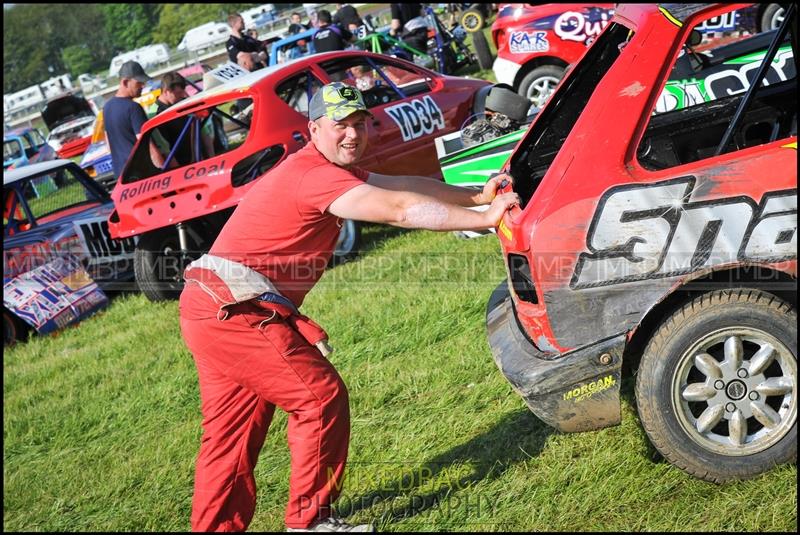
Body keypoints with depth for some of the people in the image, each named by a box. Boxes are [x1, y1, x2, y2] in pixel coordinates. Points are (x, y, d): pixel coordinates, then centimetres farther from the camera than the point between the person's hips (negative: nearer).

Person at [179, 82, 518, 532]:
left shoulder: (332, 168, 15)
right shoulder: (315, 174, -17)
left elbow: (406, 185, 14)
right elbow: (399, 209, -23)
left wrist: (475, 195, 8)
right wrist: (485, 219, -21)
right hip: (235, 312, -10)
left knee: (232, 434, 14)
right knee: (322, 398, -3)